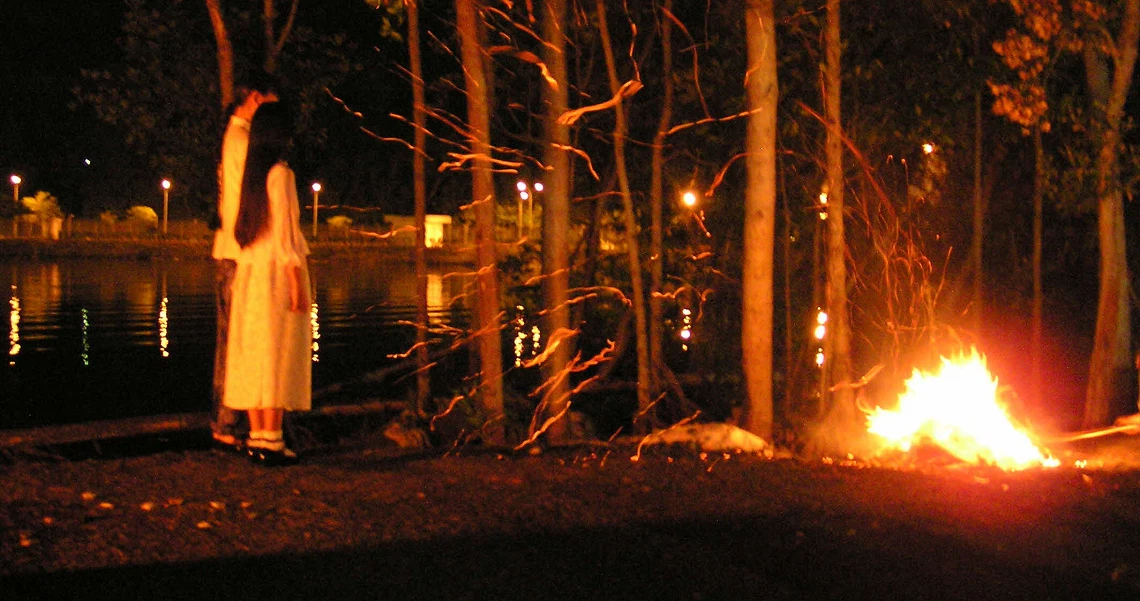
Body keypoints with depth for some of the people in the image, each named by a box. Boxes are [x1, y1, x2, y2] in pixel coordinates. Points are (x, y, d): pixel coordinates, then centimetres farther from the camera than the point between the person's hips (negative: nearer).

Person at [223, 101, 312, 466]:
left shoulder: (251, 172, 11)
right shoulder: (281, 173, -9)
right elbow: (284, 232, -13)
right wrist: (297, 282, -13)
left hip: (249, 270, 7)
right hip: (278, 271, -7)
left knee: (253, 352, 7)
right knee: (278, 354, -6)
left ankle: (257, 437, 9)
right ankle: (272, 442, -8)